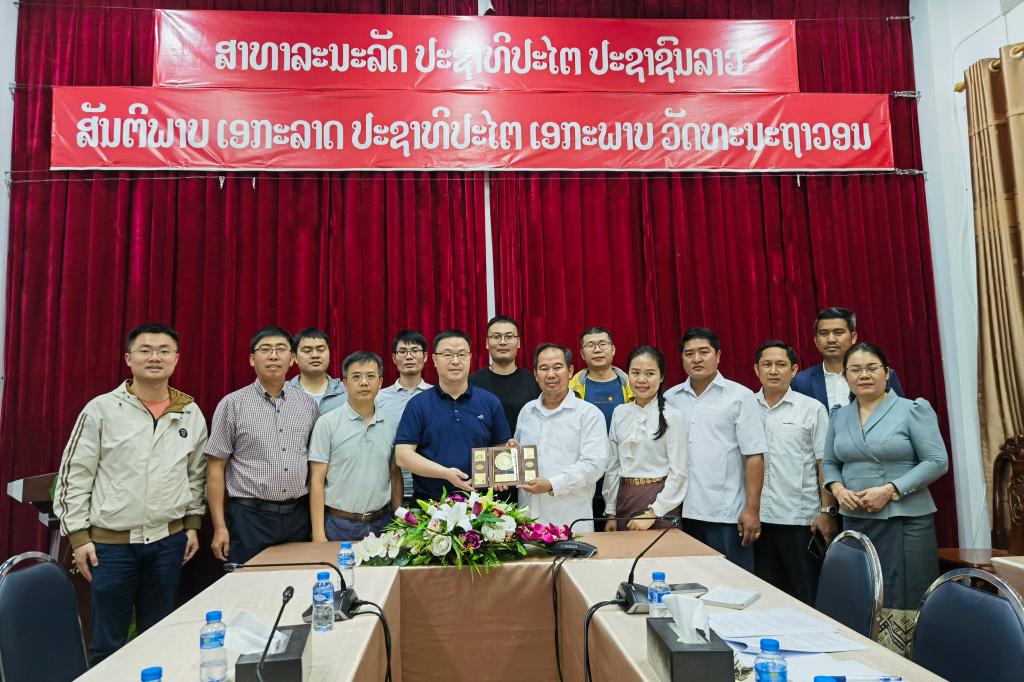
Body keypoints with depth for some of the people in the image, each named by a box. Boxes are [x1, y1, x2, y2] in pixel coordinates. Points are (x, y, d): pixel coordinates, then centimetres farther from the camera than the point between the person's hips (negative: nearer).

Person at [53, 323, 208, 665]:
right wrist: (78, 536, -5)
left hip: (169, 540, 3)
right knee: (108, 642, 9)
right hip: (111, 542, -2)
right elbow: (73, 476, -4)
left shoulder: (191, 413, 2)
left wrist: (193, 524, 9)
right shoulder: (101, 410, -7)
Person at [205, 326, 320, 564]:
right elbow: (216, 467, -1)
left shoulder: (308, 404, 6)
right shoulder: (232, 404, -2)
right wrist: (219, 527, -6)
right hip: (249, 516, -3)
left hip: (298, 516, 3)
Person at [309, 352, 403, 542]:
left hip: (382, 524, 3)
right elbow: (317, 480, -6)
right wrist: (318, 534, -10)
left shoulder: (391, 425, 5)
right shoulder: (327, 423, -6)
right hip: (339, 525, -3)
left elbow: (395, 476, 11)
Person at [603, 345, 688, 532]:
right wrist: (610, 513, 7)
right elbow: (613, 466, 7)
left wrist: (652, 513, -12)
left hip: (660, 501, -4)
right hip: (624, 499, 4)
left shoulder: (672, 416, -9)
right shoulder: (620, 413, 4)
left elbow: (678, 472, -10)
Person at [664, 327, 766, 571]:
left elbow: (754, 456, -5)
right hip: (682, 513, 3)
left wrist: (752, 509, -9)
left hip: (726, 514, -3)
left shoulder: (740, 396, -2)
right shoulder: (670, 398, 7)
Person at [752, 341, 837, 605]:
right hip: (758, 518, 2)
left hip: (802, 520, -2)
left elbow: (825, 464, -1)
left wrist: (828, 512, -6)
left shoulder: (812, 409, 0)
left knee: (805, 598, 6)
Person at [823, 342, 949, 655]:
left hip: (905, 520, -4)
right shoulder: (840, 417, 10)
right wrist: (838, 489, -5)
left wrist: (890, 490, -17)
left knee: (903, 602, -3)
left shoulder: (913, 410, -4)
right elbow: (830, 462, 16)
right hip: (855, 520, 4)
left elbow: (936, 461, -8)